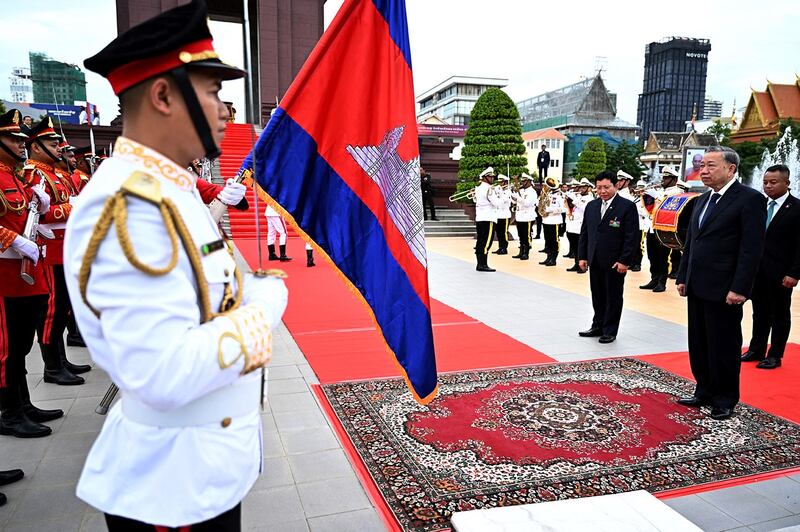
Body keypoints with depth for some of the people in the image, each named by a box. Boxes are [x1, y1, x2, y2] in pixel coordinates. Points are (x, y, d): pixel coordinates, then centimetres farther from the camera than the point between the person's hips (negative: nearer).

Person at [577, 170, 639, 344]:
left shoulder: (627, 206, -9)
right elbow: (584, 233, 12)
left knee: (613, 297, 6)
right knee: (597, 295, 14)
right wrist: (582, 256, 6)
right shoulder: (591, 206, 8)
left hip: (615, 262, -5)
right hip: (595, 261, 5)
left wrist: (624, 261, -15)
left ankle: (610, 331, 17)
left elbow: (631, 237, -11)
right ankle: (598, 326, 28)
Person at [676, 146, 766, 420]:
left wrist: (739, 288, -19)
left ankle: (724, 400, 20)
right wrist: (683, 277, 14)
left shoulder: (750, 199, -10)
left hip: (724, 291, -7)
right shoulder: (702, 200, 14)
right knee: (699, 345, 15)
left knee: (724, 347, 5)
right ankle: (705, 392, 29)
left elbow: (752, 249, -15)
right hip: (697, 287, 7)